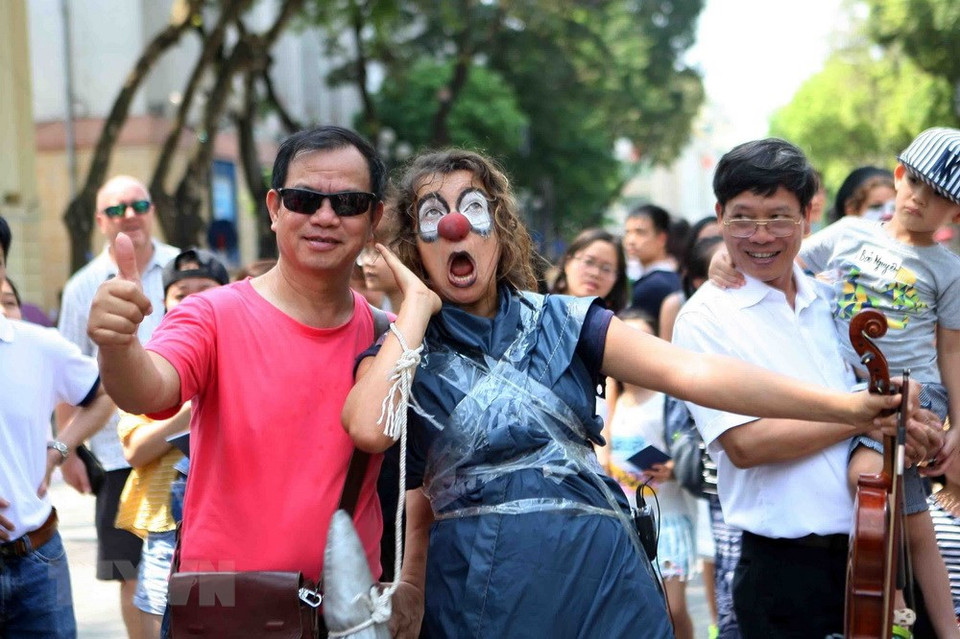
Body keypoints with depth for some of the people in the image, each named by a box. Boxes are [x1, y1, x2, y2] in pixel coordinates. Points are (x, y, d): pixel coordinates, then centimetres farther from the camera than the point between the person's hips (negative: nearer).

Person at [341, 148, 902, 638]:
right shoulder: (402, 353, 7)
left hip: (596, 573, 1)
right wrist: (417, 307, -3)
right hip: (479, 592, 0)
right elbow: (368, 430, -16)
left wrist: (841, 406, -14)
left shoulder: (562, 323, 8)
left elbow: (692, 373, -3)